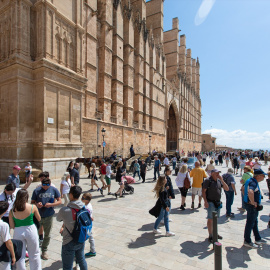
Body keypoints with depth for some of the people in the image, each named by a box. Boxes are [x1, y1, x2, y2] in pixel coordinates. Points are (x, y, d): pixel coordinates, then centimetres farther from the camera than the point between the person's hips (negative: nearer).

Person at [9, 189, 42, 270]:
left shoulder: (12, 210, -9)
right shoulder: (33, 207, -14)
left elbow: (12, 226, -4)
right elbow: (39, 219, 1)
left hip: (18, 232, 1)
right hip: (31, 231, -1)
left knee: (20, 255, 20)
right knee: (34, 255, 19)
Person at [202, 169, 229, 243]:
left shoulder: (219, 181, 8)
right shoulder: (208, 180, -11)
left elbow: (227, 189, 4)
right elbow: (203, 191, -13)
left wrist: (222, 180, -7)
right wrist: (205, 201, -19)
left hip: (218, 202, 7)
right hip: (210, 203, -7)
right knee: (210, 219, -1)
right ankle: (210, 236, 7)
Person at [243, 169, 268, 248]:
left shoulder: (251, 180, 8)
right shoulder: (253, 183, -25)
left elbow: (244, 188, 25)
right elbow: (250, 192, -45)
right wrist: (253, 202, -30)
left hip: (253, 206, 10)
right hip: (252, 206, -10)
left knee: (255, 222, 22)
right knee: (250, 223, 2)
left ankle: (258, 239, 38)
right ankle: (247, 241, 15)